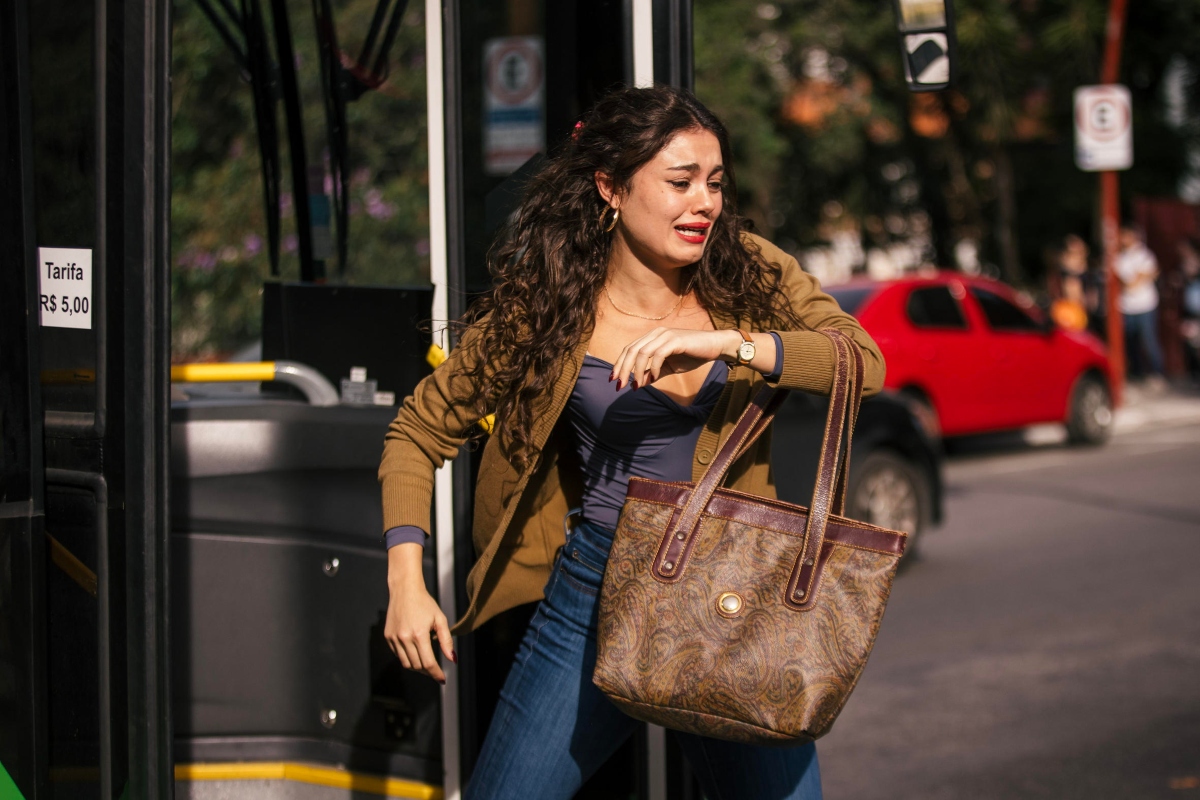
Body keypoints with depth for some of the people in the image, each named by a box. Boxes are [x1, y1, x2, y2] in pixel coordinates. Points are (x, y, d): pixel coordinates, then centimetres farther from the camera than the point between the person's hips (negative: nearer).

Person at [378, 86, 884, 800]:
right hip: (599, 592, -1)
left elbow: (865, 361, -14)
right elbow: (421, 431, 3)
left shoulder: (747, 272, 0)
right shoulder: (546, 307, -6)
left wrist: (725, 342, -27)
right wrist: (406, 580, -8)